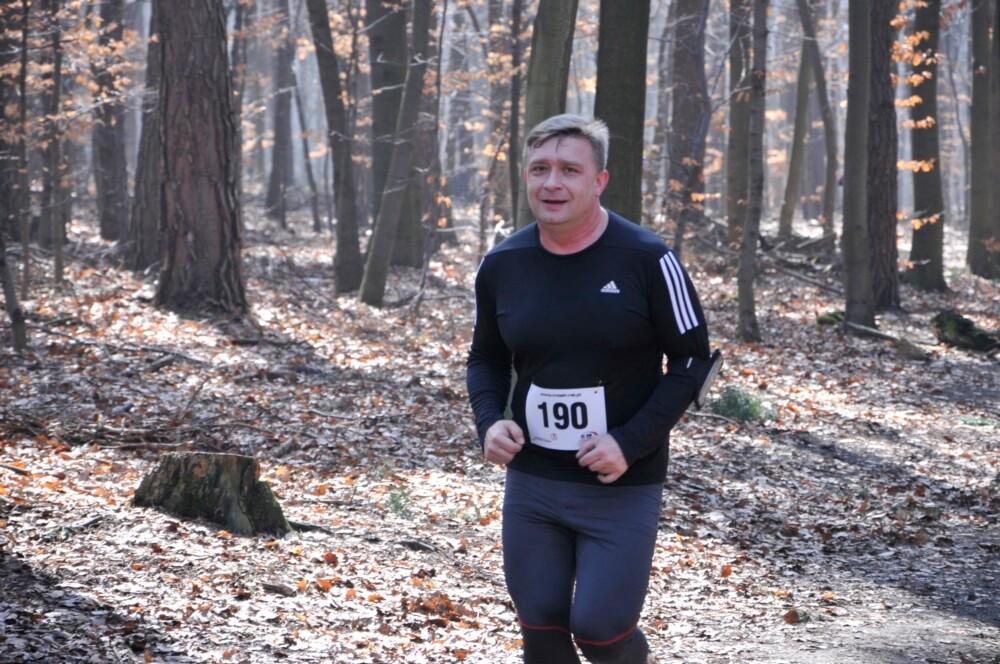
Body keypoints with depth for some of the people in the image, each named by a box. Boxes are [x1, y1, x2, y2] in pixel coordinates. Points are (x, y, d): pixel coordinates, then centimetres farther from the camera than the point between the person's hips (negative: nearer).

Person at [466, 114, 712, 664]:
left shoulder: (647, 260, -11)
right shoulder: (502, 266, 1)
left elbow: (692, 359, -6)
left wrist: (631, 442, -17)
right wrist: (489, 422, -6)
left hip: (623, 488, -4)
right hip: (530, 482, 4)